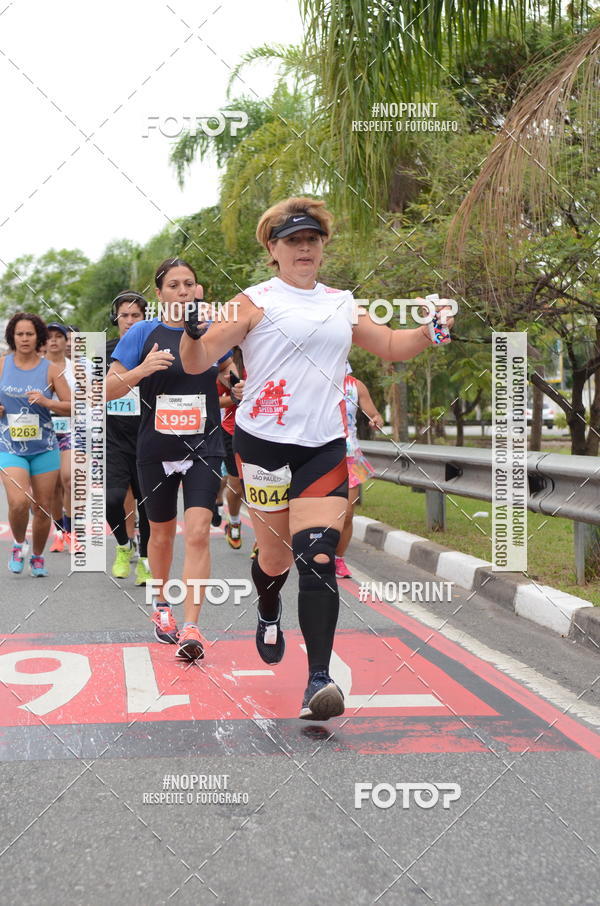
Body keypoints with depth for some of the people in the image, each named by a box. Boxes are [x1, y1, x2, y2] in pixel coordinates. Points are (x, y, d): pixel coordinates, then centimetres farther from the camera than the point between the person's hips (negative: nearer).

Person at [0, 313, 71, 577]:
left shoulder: (50, 369, -1)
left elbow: (71, 407, -2)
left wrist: (46, 402, -18)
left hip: (44, 448, 1)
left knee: (43, 508, 5)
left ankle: (37, 557, 29)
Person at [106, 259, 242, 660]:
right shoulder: (142, 333, -1)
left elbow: (228, 371, 23)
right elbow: (109, 390, -4)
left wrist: (235, 381, 1)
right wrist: (141, 370, -20)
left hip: (204, 447, 0)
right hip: (156, 449, 0)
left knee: (198, 533, -14)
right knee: (162, 533, 14)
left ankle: (191, 628, -14)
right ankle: (162, 607, 38)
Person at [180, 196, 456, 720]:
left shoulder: (342, 304, 15)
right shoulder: (256, 302, 0)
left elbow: (392, 347, 26)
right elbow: (196, 363, -6)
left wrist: (433, 329, 9)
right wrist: (194, 334, -27)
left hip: (325, 447, 2)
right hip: (264, 443, -2)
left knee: (318, 557, -12)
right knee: (275, 556, 9)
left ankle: (319, 682, -14)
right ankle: (269, 615, 45)